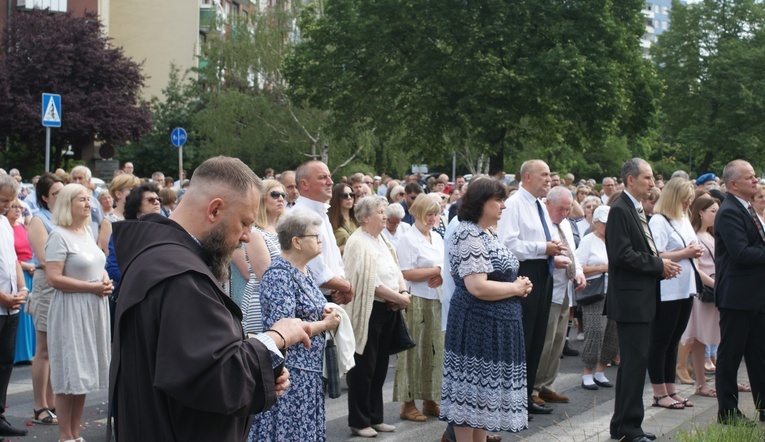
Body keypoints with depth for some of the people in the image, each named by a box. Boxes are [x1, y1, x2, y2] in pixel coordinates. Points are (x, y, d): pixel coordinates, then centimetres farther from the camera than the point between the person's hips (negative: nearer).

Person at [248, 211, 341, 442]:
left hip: (309, 368, 9)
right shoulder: (279, 274, -17)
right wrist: (326, 324, -14)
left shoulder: (304, 271, 11)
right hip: (289, 370, -9)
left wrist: (326, 314, 0)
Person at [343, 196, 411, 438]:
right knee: (364, 367, 0)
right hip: (368, 311, -9)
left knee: (380, 366, 14)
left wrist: (403, 291, -5)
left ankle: (375, 417, 24)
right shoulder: (358, 242, -14)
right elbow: (368, 282, -20)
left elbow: (395, 270, 14)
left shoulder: (382, 240, 13)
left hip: (388, 309, 9)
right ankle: (359, 421, 10)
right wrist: (397, 297, -15)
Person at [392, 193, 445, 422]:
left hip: (437, 301, 7)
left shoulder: (437, 238, 14)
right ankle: (408, 404, 6)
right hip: (416, 301, -7)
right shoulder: (408, 239, -9)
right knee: (415, 350, -2)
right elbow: (407, 273, -17)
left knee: (435, 350, 9)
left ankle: (430, 401, 18)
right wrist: (438, 270, -14)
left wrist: (443, 275, -7)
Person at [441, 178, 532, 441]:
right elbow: (478, 287, -26)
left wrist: (519, 284, 4)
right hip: (477, 325, -10)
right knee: (471, 392, -3)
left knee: (485, 390, 15)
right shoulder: (468, 235, -18)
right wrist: (516, 288, -13)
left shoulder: (489, 233, 12)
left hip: (494, 325, 10)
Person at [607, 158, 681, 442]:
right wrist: (658, 265, -14)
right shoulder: (620, 210, -13)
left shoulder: (636, 209, 17)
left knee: (632, 362, 14)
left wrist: (661, 266, 3)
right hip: (631, 298, -10)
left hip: (642, 298, 10)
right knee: (635, 361, -7)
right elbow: (622, 255, -22)